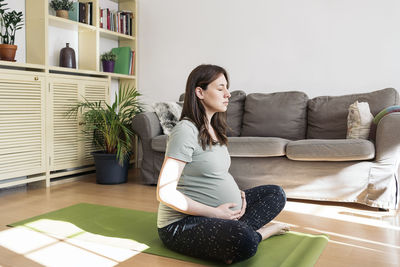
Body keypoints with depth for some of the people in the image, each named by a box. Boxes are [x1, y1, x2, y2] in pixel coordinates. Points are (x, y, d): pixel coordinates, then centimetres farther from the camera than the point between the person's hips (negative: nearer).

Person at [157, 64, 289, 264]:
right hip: (181, 223, -10)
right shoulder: (186, 131, -17)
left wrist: (237, 194, 1)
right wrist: (216, 212, -19)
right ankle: (257, 233, -3)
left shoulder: (214, 129, 11)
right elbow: (165, 193, -23)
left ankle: (232, 232, -9)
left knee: (275, 194, 10)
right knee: (243, 241, -36)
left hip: (220, 212, 10)